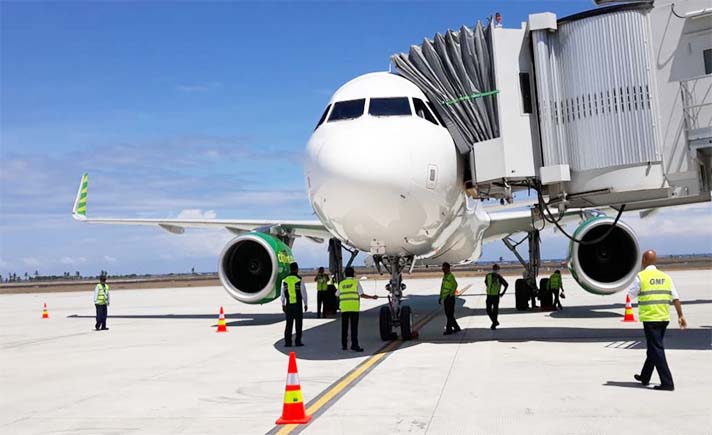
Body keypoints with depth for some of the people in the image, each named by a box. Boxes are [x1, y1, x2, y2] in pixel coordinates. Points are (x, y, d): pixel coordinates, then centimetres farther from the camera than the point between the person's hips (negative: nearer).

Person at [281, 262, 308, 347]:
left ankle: (288, 342, 4)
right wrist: (305, 304, 5)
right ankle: (298, 341, 5)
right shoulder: (299, 280, -8)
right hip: (298, 304, -3)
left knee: (288, 324, 7)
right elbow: (303, 293, -5)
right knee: (298, 323, 6)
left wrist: (283, 305, 12)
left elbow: (283, 294, 5)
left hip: (288, 305, 3)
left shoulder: (285, 280, 2)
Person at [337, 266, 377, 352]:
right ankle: (354, 345, -12)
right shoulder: (356, 282, 0)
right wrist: (373, 297, 3)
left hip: (344, 308, 3)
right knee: (354, 327, -4)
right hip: (354, 308, -3)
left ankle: (344, 345, 14)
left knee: (344, 327, 11)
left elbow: (337, 295, 24)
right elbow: (362, 295, -8)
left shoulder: (341, 283, 10)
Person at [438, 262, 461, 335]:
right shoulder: (444, 276, 16)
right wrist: (440, 297, 20)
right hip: (445, 298, 9)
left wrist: (450, 295, -24)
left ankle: (449, 329, -2)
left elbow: (455, 285, -23)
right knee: (448, 314, 12)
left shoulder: (451, 276, -12)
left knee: (450, 314, -5)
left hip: (450, 298, -9)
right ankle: (456, 328, 21)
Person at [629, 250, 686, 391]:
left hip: (649, 318, -6)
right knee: (654, 347, 18)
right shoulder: (665, 277, 8)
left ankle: (667, 383, -7)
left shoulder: (640, 277, -8)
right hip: (664, 317, 6)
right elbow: (675, 298, 5)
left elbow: (630, 296, -3)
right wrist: (680, 315, 9)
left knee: (657, 349, -3)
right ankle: (645, 377, 32)